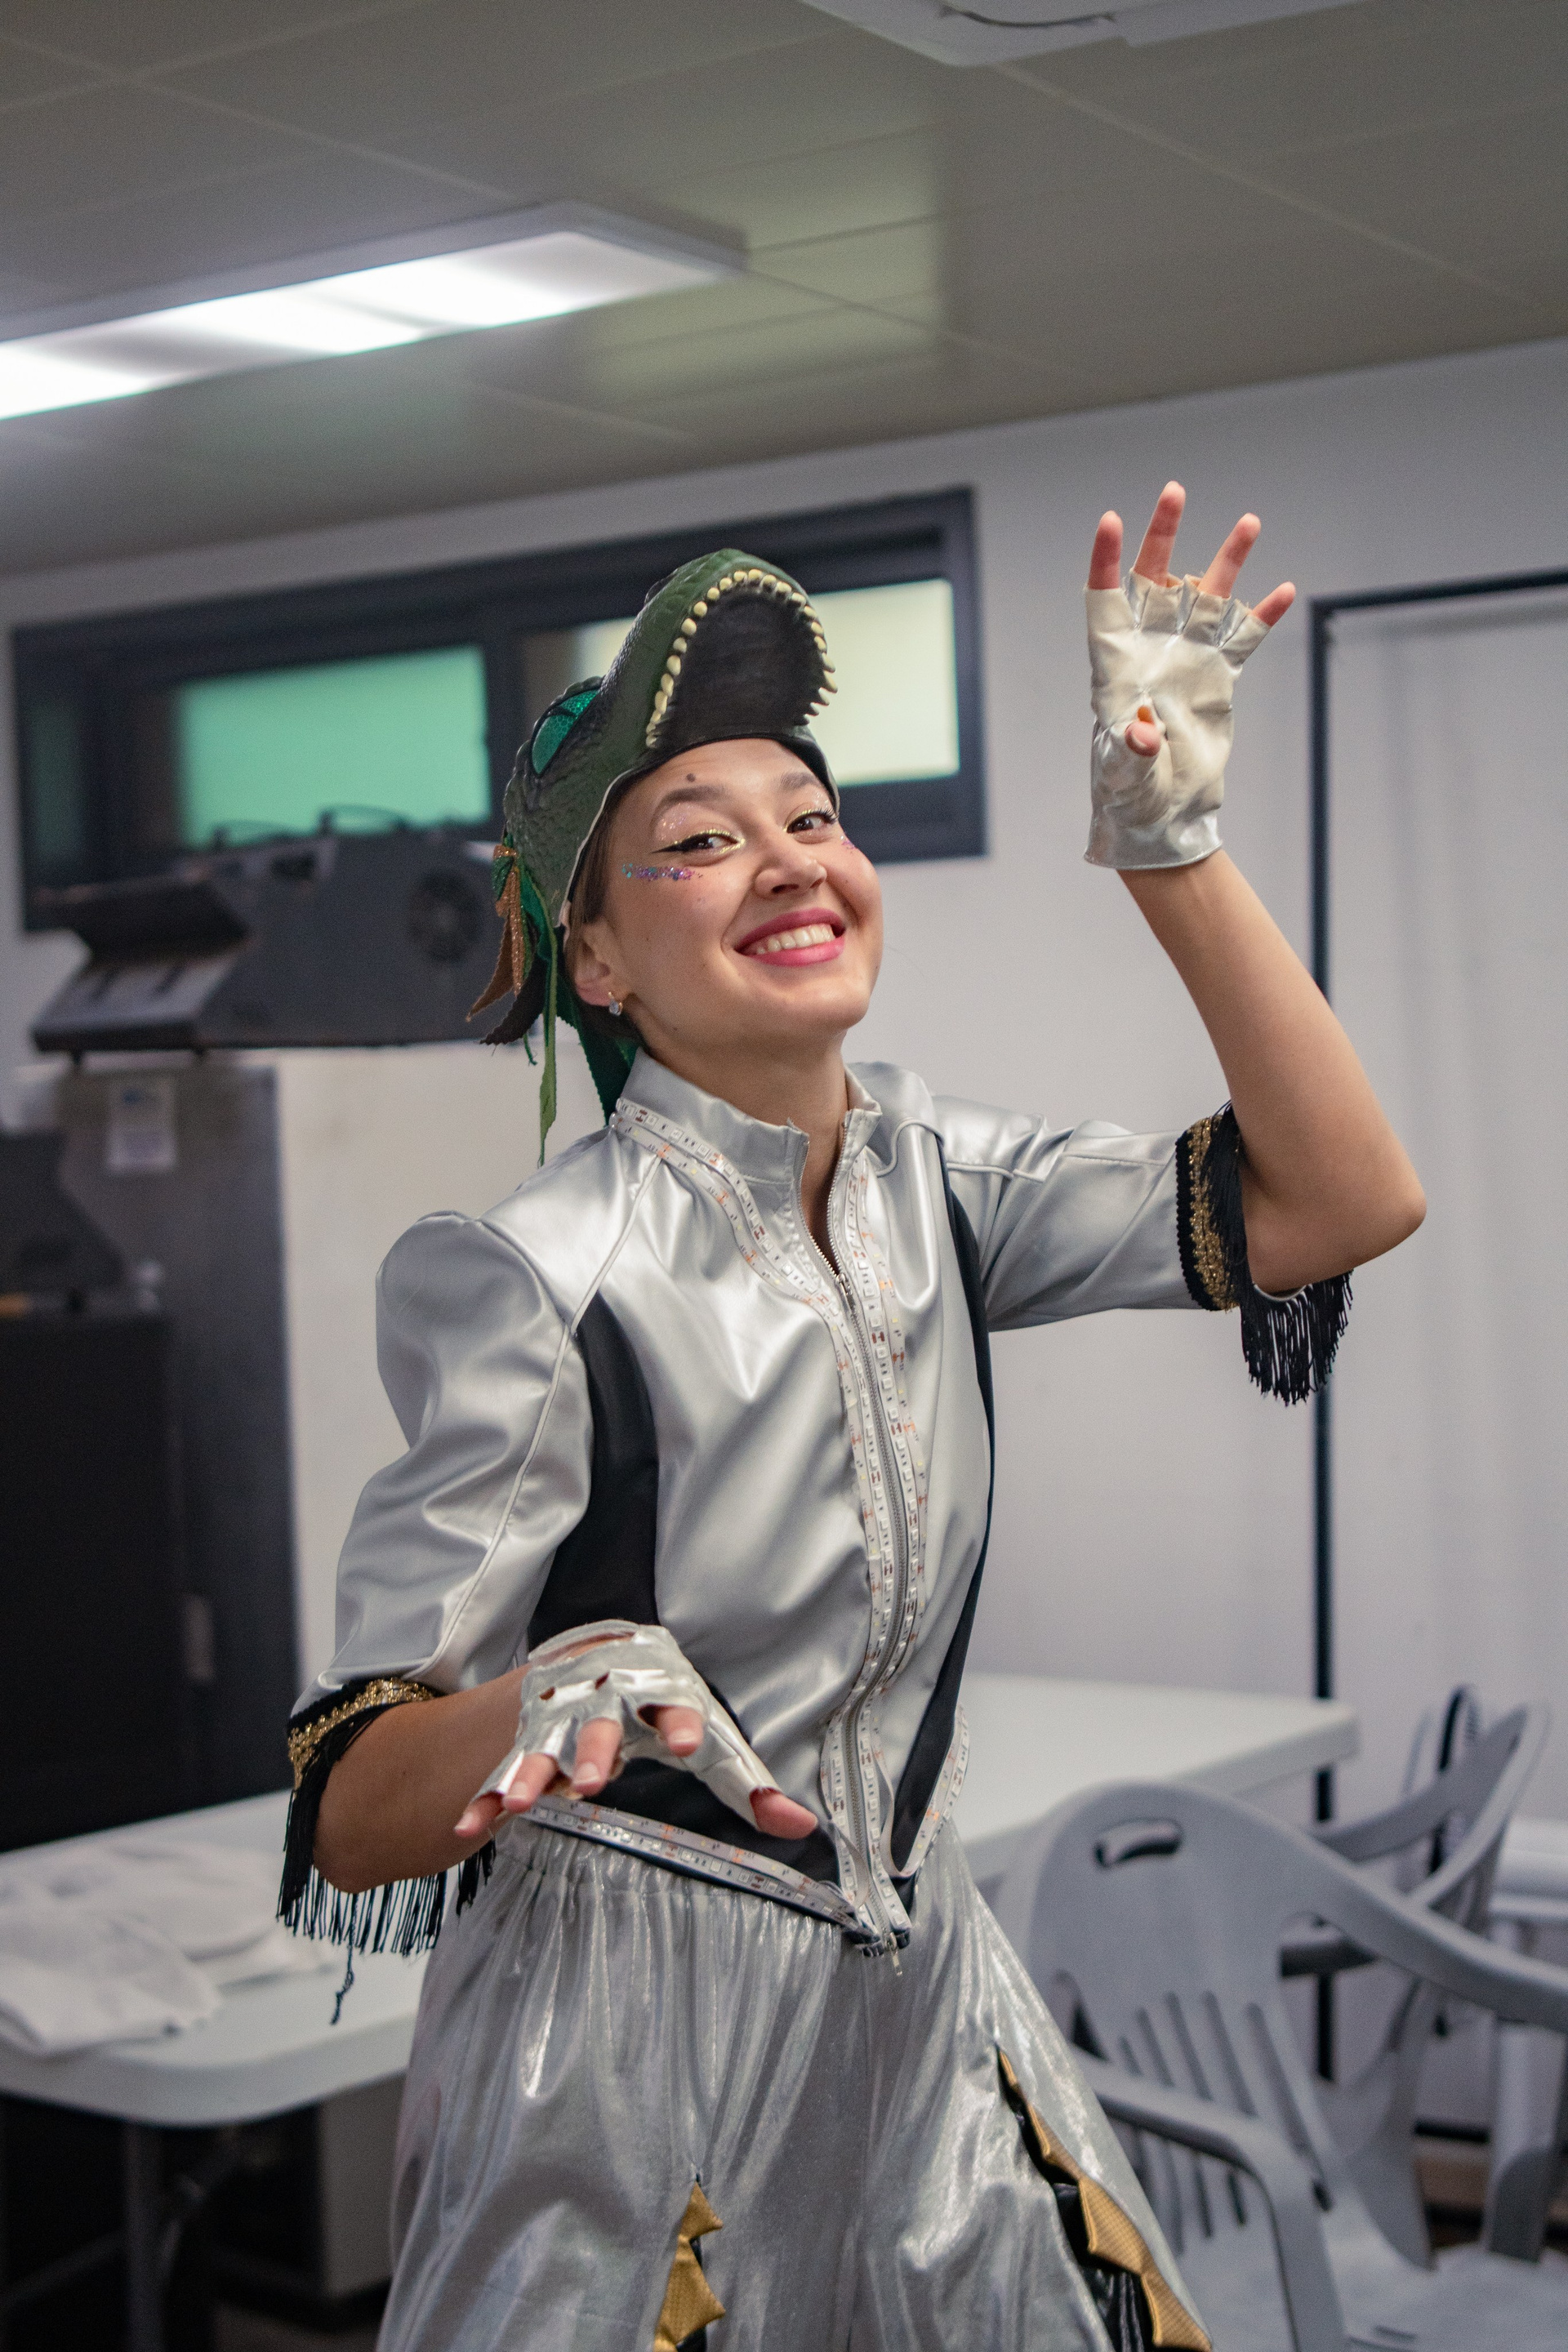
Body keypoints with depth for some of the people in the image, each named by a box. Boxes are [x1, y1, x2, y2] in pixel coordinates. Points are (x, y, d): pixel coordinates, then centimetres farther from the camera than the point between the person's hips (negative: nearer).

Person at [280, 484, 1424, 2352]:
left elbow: (1344, 1203, -9)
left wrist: (1171, 842, -15)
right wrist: (557, 1695, -42)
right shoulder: (533, 1282, -20)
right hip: (636, 2043, -6)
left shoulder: (929, 1183, -2)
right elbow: (354, 1812, -20)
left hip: (919, 1988, 6)